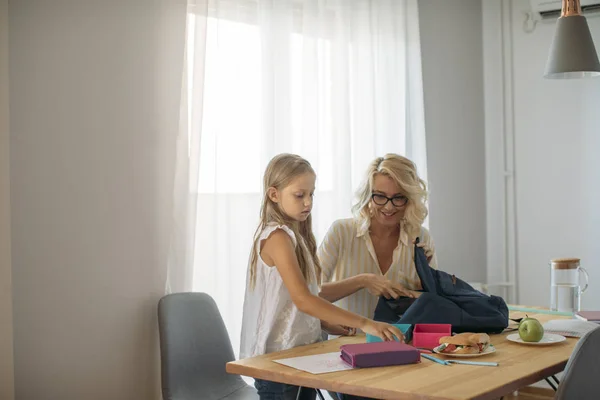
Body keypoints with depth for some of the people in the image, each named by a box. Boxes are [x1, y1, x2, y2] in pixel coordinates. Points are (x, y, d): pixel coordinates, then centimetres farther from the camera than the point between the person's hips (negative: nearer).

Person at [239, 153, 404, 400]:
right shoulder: (277, 237, -17)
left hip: (301, 351, 8)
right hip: (276, 357, -8)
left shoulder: (296, 235, 11)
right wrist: (363, 323, -30)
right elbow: (303, 300, -27)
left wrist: (326, 322, 0)